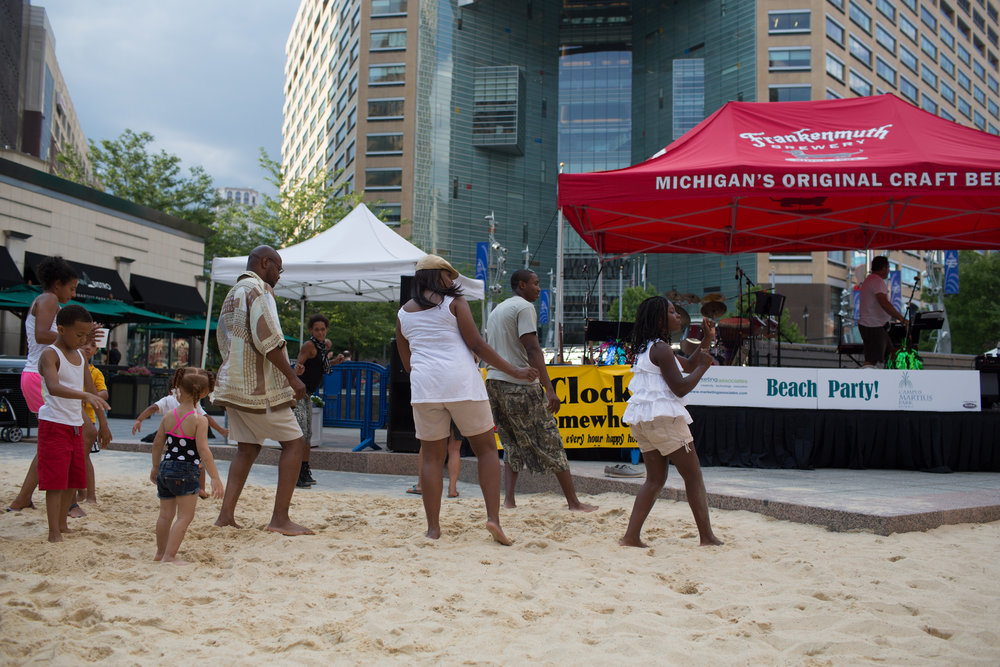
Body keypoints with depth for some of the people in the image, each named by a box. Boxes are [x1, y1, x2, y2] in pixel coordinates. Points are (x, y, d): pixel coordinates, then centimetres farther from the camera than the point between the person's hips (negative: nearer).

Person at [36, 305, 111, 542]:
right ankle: (54, 533, -5)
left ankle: (62, 525, 25)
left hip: (75, 425, 8)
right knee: (56, 480, -8)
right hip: (53, 425, -8)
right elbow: (54, 387, -32)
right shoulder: (50, 355, -13)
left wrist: (103, 424, 18)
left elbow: (92, 390, 19)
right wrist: (85, 396, -47)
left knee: (74, 479, 12)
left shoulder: (79, 356, 12)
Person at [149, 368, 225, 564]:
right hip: (186, 472, -6)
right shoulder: (199, 420, -14)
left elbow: (157, 444, 12)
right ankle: (169, 556, -3)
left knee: (166, 514, 18)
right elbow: (203, 450, -18)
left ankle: (161, 552, 32)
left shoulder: (168, 416, 4)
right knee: (185, 516, 1)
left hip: (165, 468, 6)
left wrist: (155, 468, 27)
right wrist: (215, 478, -16)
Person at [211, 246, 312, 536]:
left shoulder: (232, 294, 19)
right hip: (259, 387, -9)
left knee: (248, 448, 15)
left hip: (233, 384, 9)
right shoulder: (257, 288, -11)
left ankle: (226, 513, 8)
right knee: (294, 442, -3)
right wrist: (293, 378, -17)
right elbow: (267, 340, -21)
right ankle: (280, 518, -6)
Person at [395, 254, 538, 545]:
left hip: (424, 388, 4)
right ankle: (493, 518, -5)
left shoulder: (402, 313, 15)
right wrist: (515, 371, 0)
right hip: (462, 382, -3)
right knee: (486, 448, 7)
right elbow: (477, 344, -4)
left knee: (432, 456, 9)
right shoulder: (454, 302, 2)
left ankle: (433, 527, 6)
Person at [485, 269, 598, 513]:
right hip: (520, 384, -8)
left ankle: (508, 499, 4)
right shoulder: (524, 307, -7)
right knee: (550, 441, -2)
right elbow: (532, 350, -16)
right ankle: (573, 502, 3)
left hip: (493, 381, 8)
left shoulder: (496, 310, 20)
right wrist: (549, 388, -19)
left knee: (512, 444, 15)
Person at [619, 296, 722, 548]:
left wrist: (707, 340, 16)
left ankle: (631, 535, 2)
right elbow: (680, 388, -16)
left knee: (655, 479, 11)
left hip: (641, 419, 10)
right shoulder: (661, 349, -12)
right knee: (693, 476, 0)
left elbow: (688, 365, 25)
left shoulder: (647, 348, 18)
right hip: (663, 416, -9)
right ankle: (707, 536, 2)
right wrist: (703, 366, -4)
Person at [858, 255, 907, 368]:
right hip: (873, 327, -11)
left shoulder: (869, 280, 19)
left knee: (889, 354, 17)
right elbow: (884, 304, -28)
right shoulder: (878, 281, -16)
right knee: (871, 361, -13)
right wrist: (902, 318, -27)